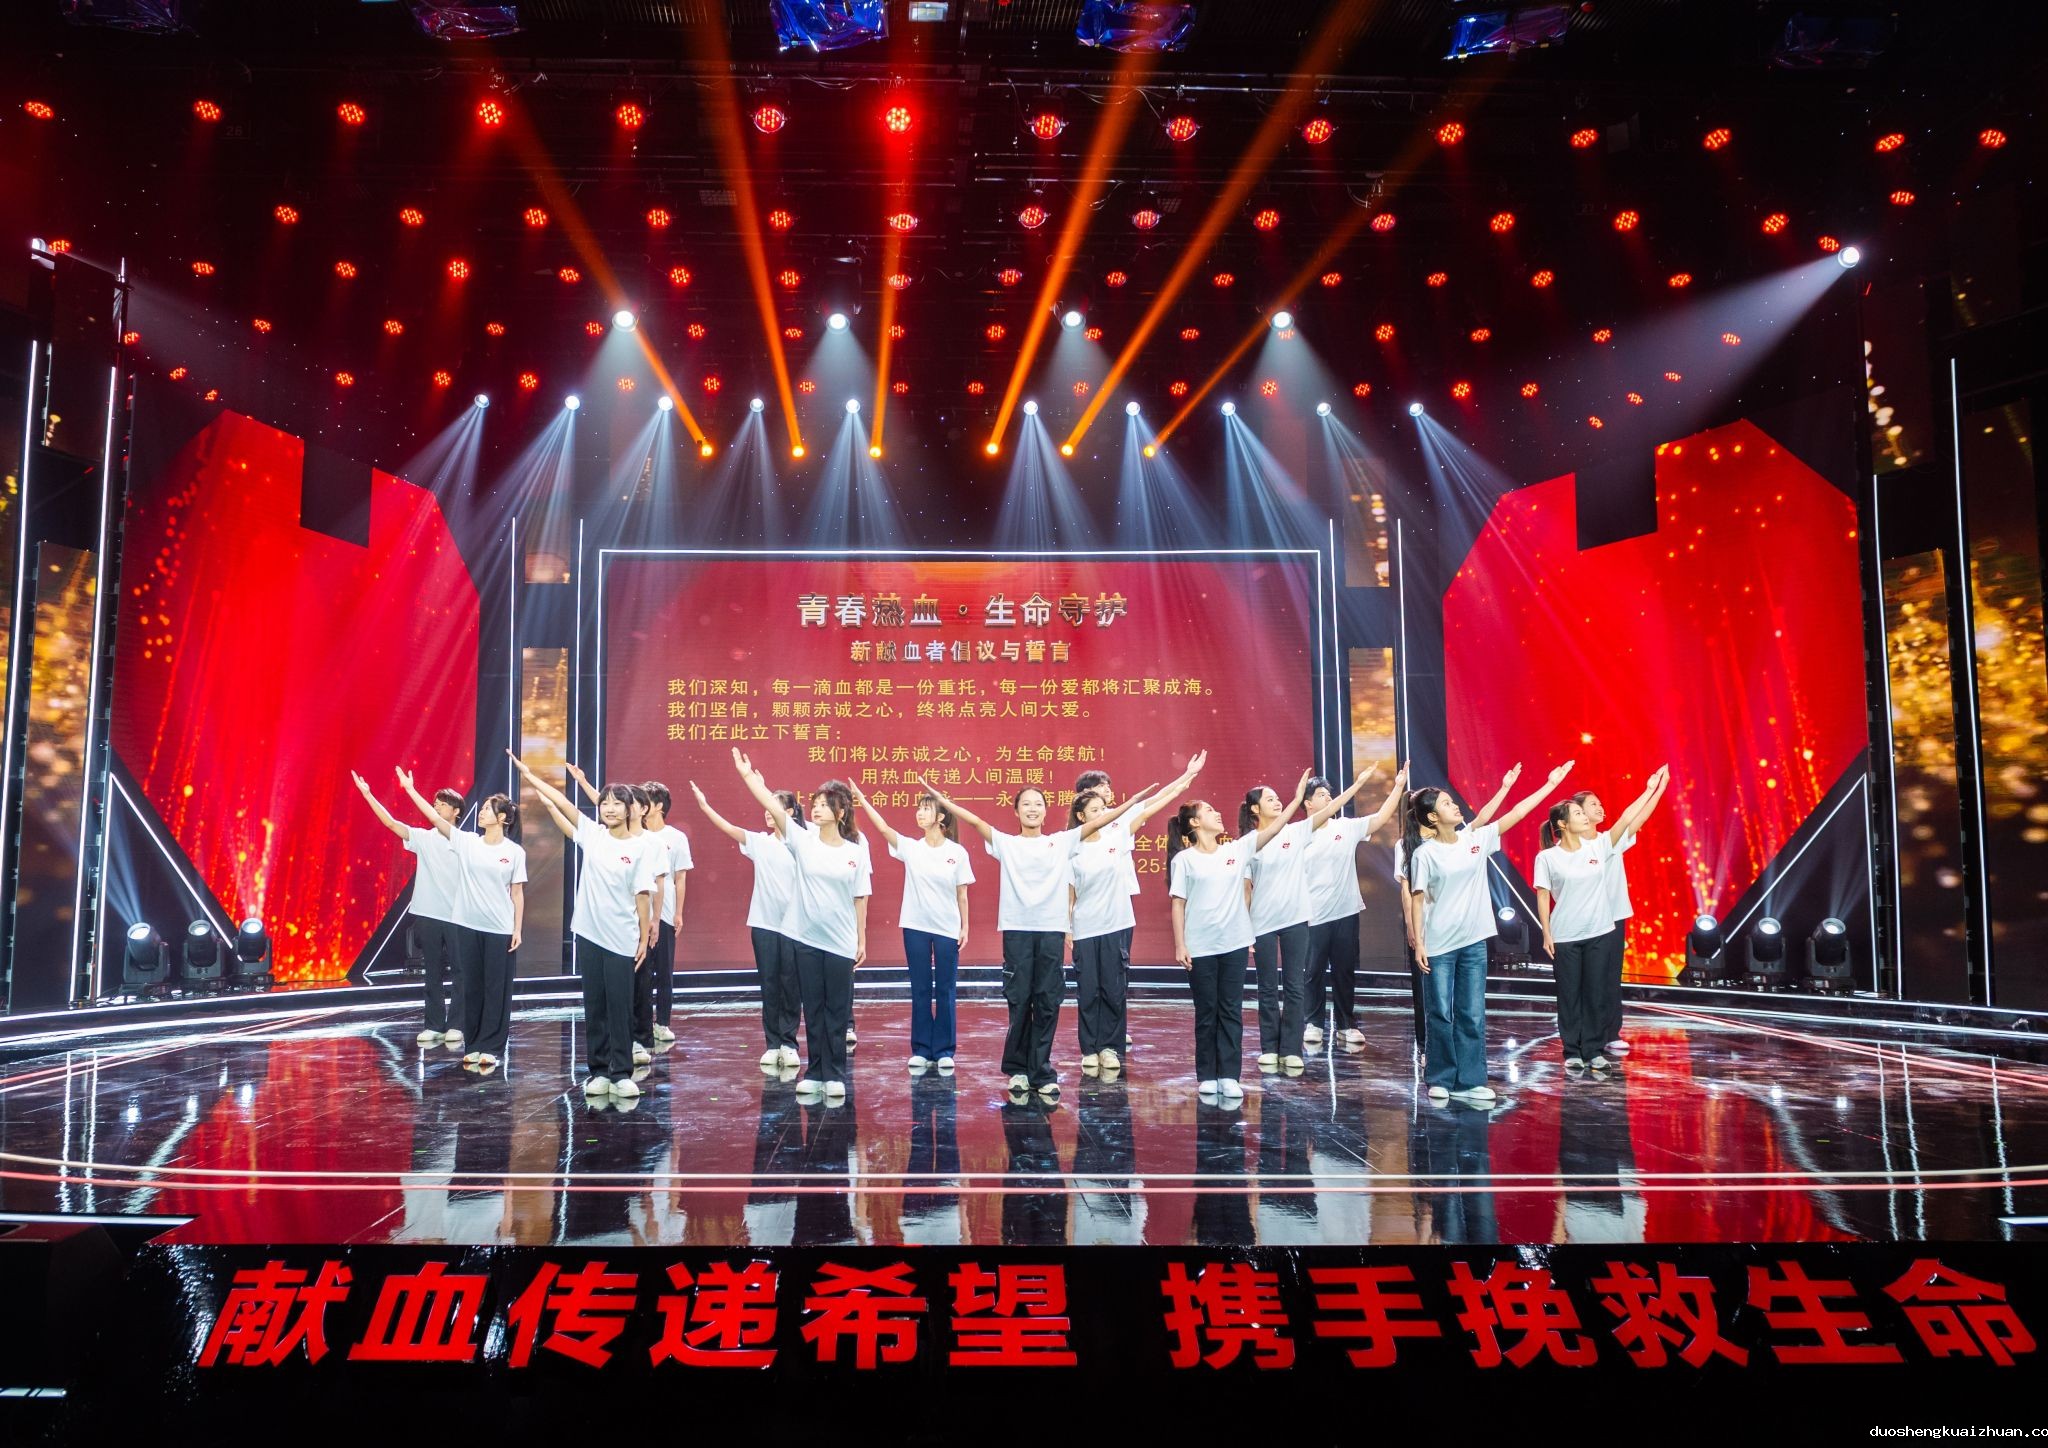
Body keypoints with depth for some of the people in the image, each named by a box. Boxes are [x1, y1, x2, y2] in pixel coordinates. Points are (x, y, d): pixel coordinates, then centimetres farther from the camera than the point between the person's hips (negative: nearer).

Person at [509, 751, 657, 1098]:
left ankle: (621, 1073, 10)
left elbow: (642, 895, -5)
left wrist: (645, 938, -5)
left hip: (622, 940, -3)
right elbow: (562, 802, 2)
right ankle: (598, 1070, 17)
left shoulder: (641, 846, -5)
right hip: (588, 934, 3)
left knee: (619, 1007, 2)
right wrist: (529, 776, 0)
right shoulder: (591, 834, 4)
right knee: (594, 1006, 9)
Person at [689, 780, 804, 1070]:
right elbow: (729, 829, -6)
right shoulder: (759, 842, 4)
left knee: (790, 985, 4)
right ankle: (773, 1044, 13)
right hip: (764, 924, 3)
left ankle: (788, 1043, 13)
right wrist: (705, 806, -16)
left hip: (793, 925, -3)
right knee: (769, 986, 6)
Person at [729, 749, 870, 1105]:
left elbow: (859, 900, 4)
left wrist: (862, 941, 3)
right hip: (807, 940, 1)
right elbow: (774, 807, -11)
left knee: (837, 1012, 6)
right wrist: (747, 775, -20)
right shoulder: (802, 841, -1)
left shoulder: (855, 854, 0)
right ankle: (815, 1072, 18)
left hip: (841, 944, -1)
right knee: (813, 1010, 8)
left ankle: (835, 1075, 14)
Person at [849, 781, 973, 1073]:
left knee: (945, 990, 4)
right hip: (915, 927, 1)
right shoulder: (910, 848, 0)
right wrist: (862, 800, -21)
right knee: (920, 990, 6)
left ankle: (944, 1050, 12)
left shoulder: (957, 852, -3)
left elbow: (962, 894, 2)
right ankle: (921, 1049, 14)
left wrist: (965, 927, 1)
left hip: (947, 929, -1)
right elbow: (883, 827, -12)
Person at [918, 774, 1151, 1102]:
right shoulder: (1005, 843, 7)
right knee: (1019, 1001, 2)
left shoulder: (1063, 842, 9)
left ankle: (1041, 1073, 9)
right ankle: (1018, 1069, 16)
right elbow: (975, 820, -2)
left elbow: (1099, 820, 3)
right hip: (1017, 929, -1)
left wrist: (1135, 800, -4)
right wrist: (942, 800, -12)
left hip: (1052, 930, 1)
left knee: (1047, 1003, 2)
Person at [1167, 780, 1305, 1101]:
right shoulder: (1184, 859, -2)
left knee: (1231, 1012, 4)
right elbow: (1178, 904, -3)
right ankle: (1207, 1077, 13)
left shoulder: (1237, 849, 7)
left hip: (1234, 944, 3)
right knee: (1206, 1013, 5)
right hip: (1200, 948, -3)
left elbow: (1272, 828, 1)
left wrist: (1297, 798, -5)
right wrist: (1179, 945, -8)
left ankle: (1229, 1076, 7)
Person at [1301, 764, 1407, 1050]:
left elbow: (1381, 817, -4)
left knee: (1345, 970, 10)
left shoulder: (1347, 828, 3)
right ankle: (1313, 1023, 19)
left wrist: (1398, 787, -13)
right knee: (1314, 971, 7)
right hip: (1313, 916, -2)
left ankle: (1347, 1024, 19)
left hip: (1345, 912, 2)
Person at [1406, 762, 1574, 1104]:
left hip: (1473, 941, 4)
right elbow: (1418, 900, -6)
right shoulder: (1424, 854, -7)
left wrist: (1550, 784, 3)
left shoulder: (1476, 840, 4)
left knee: (1473, 1016, 7)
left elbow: (1515, 815, 5)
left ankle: (1469, 1081, 14)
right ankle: (1440, 1079, 16)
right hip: (1438, 945, -4)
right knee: (1441, 1015, 4)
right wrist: (1418, 943, -11)